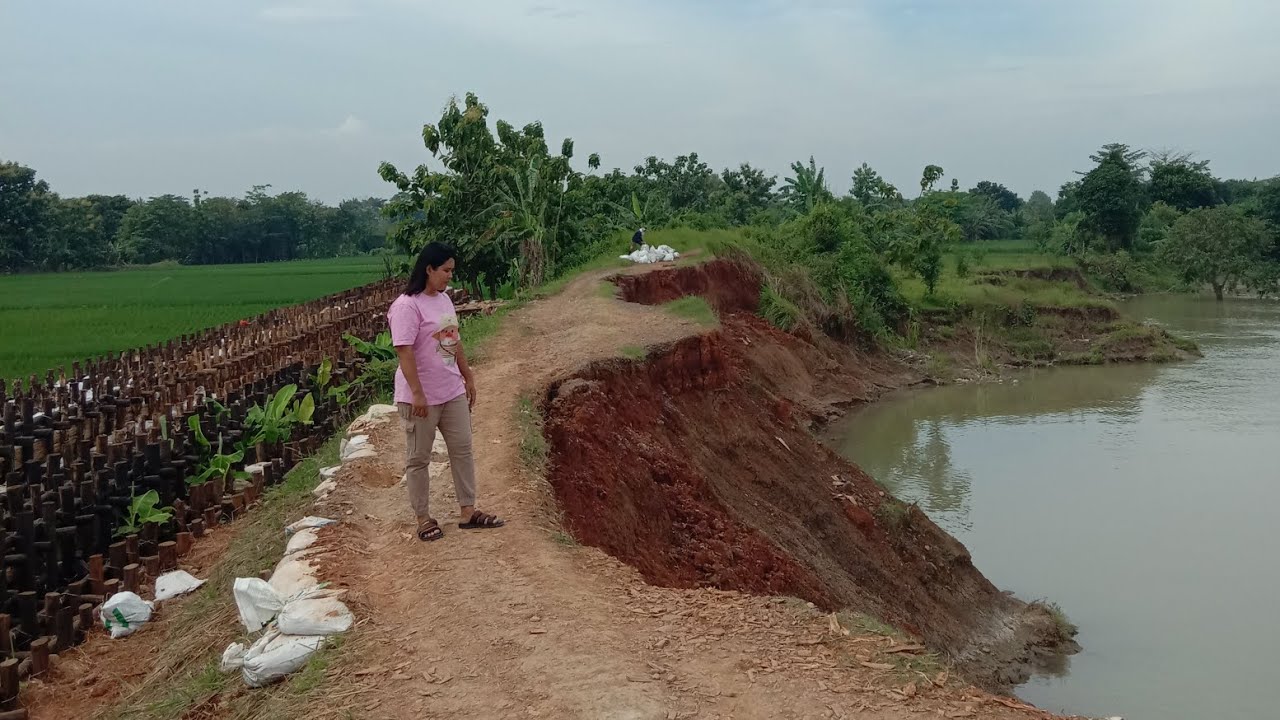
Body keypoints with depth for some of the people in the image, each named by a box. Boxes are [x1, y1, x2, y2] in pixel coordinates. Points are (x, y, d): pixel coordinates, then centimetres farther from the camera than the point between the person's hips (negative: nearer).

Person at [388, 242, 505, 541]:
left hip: (453, 392, 9)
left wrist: (468, 377, 20)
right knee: (419, 459, 5)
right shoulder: (406, 306, -18)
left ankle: (468, 512, 21)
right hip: (420, 397, -8)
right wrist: (417, 394, -26)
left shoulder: (444, 299, 9)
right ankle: (423, 518, 16)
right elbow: (404, 351, -22)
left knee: (462, 450, 12)